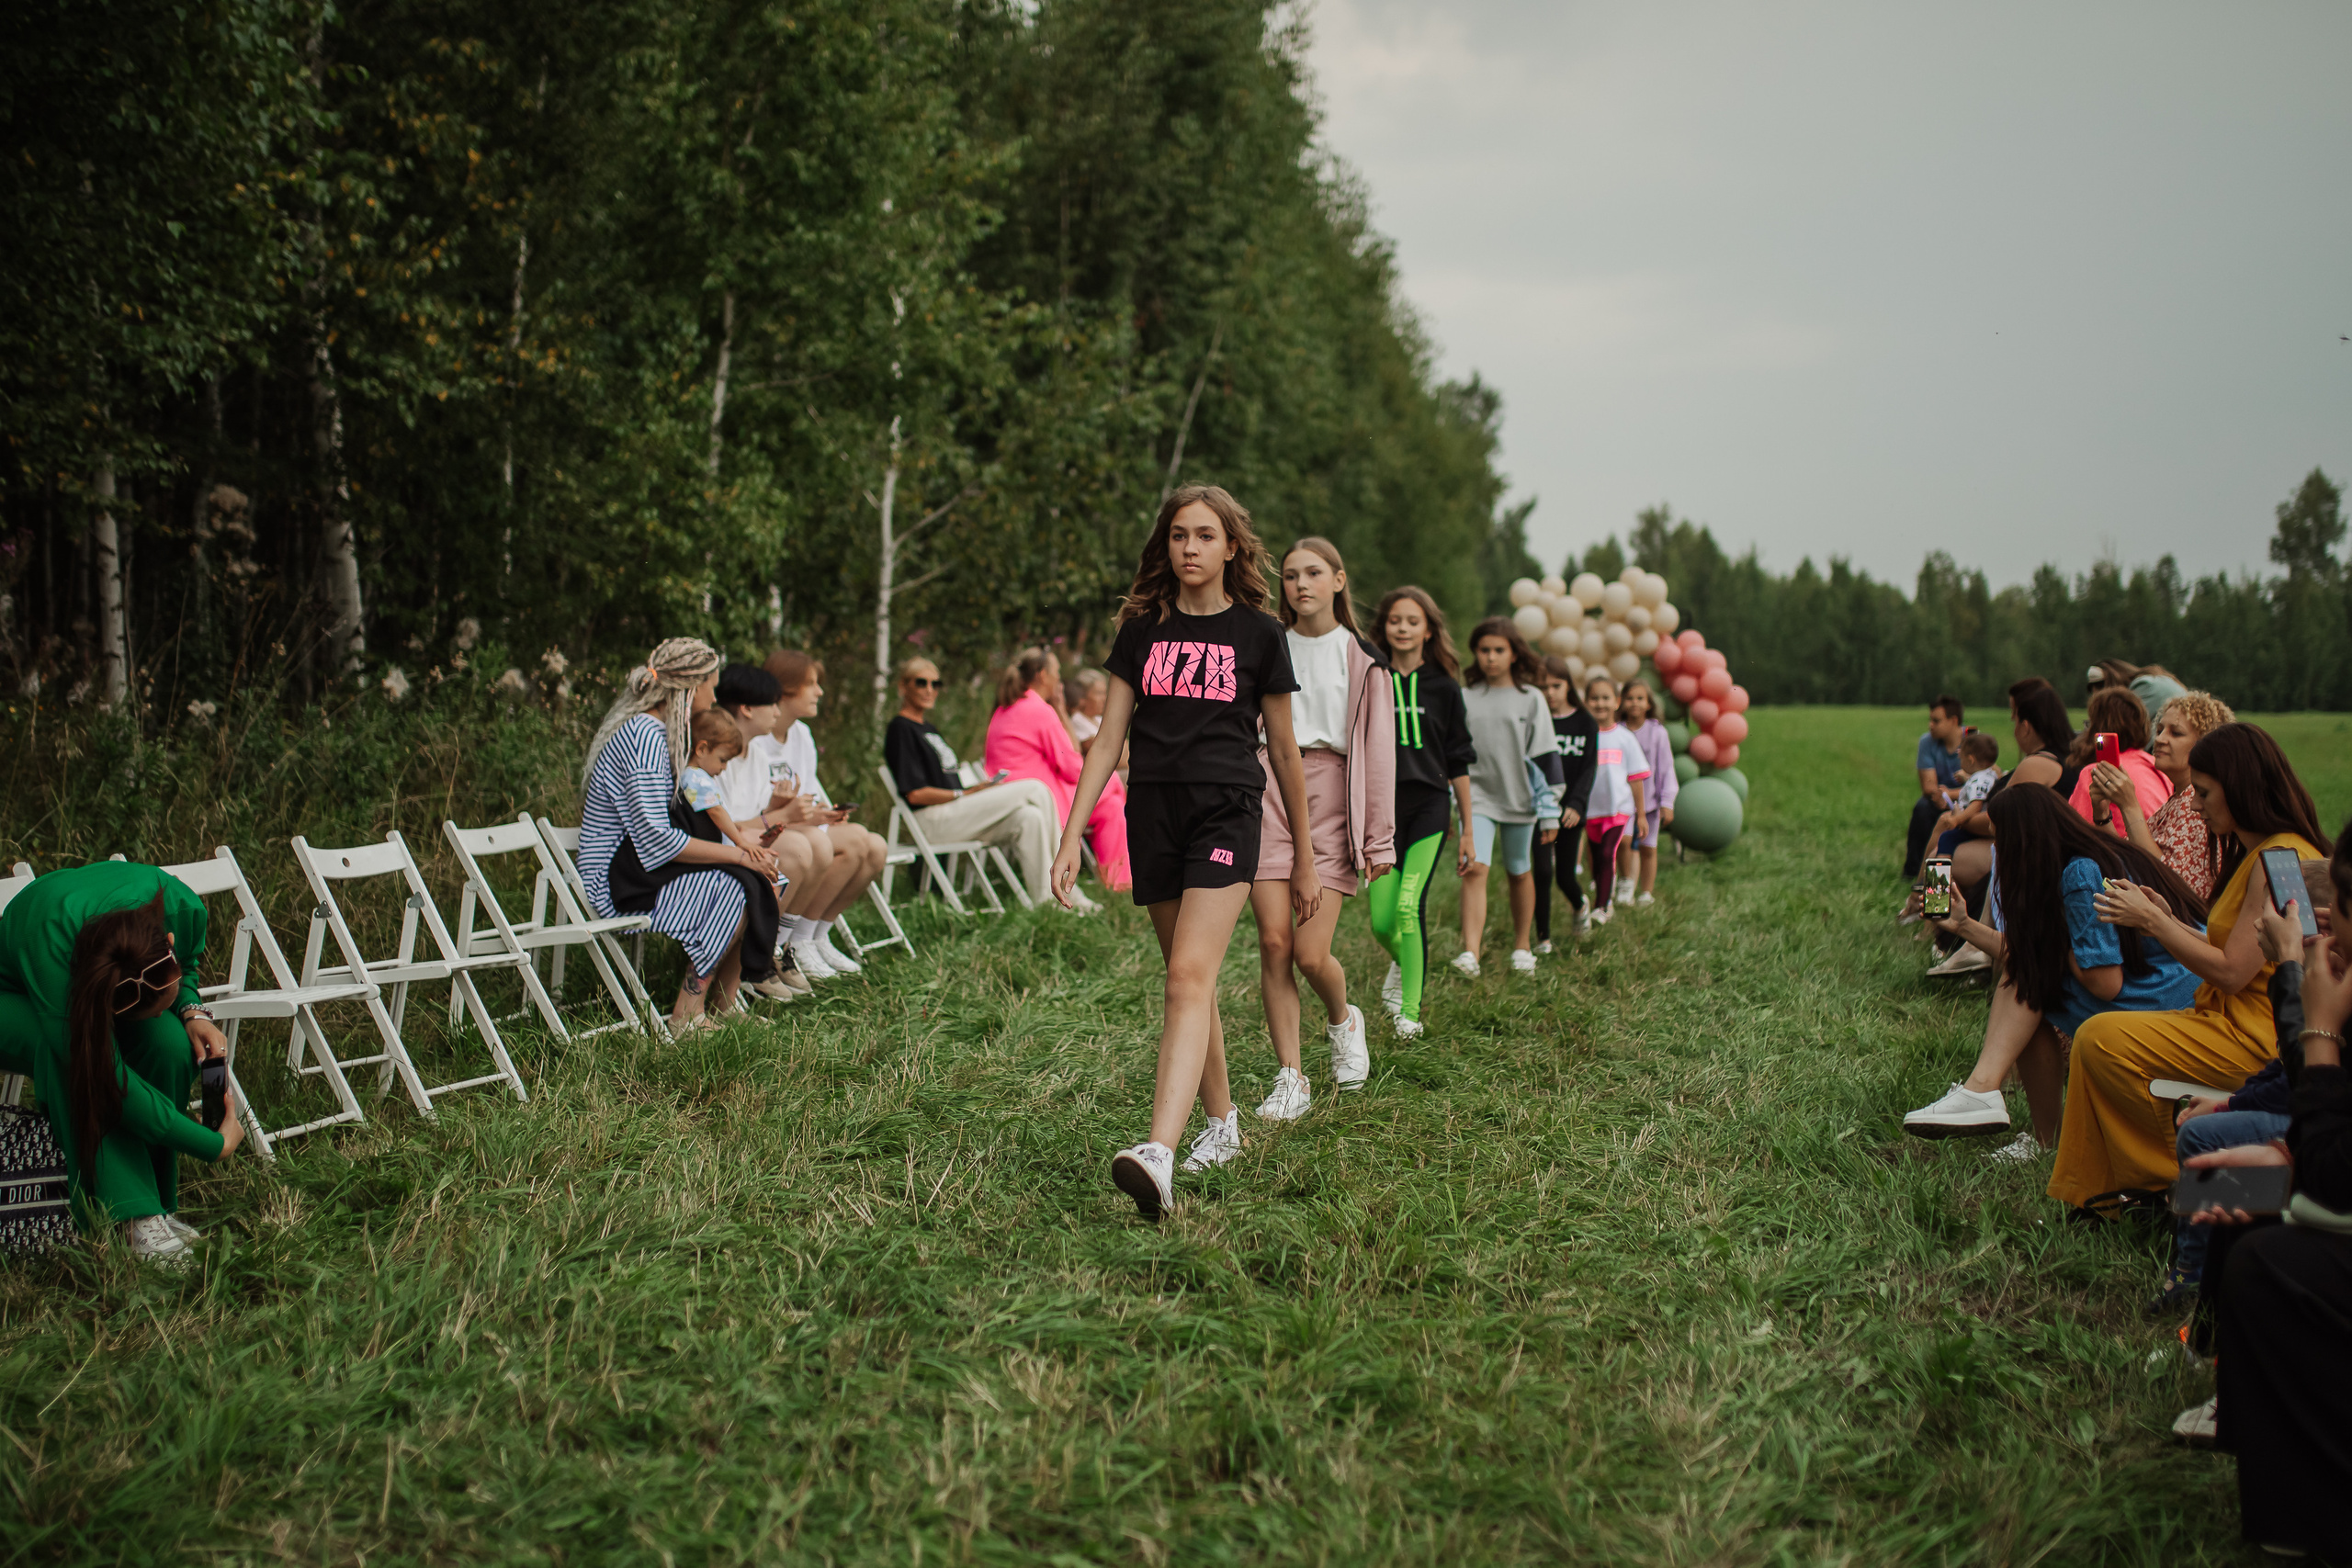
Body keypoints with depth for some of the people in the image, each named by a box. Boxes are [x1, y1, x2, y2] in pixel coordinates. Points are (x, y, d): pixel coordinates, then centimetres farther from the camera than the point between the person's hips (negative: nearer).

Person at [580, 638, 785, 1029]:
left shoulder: (647, 728, 14)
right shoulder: (645, 736, -19)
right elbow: (655, 840, -24)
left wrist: (738, 848, 2)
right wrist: (737, 854, -17)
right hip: (621, 886, -10)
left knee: (760, 876, -4)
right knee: (738, 886, -21)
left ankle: (724, 1008, -3)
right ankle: (688, 1014, -14)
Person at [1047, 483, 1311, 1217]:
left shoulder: (1258, 633, 4)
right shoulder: (1142, 630, 10)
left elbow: (1283, 750, 10)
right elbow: (1108, 740, 10)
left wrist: (1304, 858, 12)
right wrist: (1070, 837, 2)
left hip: (1227, 813, -4)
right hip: (1153, 817, 4)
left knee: (1190, 977, -18)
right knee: (1189, 982, 12)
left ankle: (1158, 1156, -31)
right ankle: (1221, 1121, 30)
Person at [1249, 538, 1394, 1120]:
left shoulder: (1361, 658, 7)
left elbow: (1378, 750, 5)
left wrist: (1380, 838, 1)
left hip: (1331, 794, -2)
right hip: (1269, 788, 2)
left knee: (1311, 955, -9)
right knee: (1274, 943, -7)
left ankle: (1343, 1021, 25)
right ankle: (1291, 1078, 4)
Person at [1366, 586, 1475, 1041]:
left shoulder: (1443, 687, 6)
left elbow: (1458, 763, 8)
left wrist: (1468, 831, 7)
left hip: (1429, 804, -1)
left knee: (1409, 904, -19)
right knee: (1382, 921, -1)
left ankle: (1410, 1011, -9)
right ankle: (1403, 963, 35)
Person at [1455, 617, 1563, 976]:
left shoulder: (1530, 698, -1)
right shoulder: (1464, 698, 4)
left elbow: (1545, 756, -1)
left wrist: (1550, 811, -5)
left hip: (1519, 799, 0)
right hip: (1477, 798, 0)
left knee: (1520, 872, 12)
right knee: (1474, 869, -16)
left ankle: (1523, 946, 28)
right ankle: (1470, 950, -24)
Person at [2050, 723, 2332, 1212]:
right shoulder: (2258, 854, 14)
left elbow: (2231, 972, -20)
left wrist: (2152, 921, -12)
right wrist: (2167, 920, 6)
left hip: (2254, 1040, -10)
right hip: (2230, 1020, 10)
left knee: (2101, 1039, -13)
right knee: (2097, 1036, 6)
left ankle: (2181, 1181, 2)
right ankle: (2090, 1193, 8)